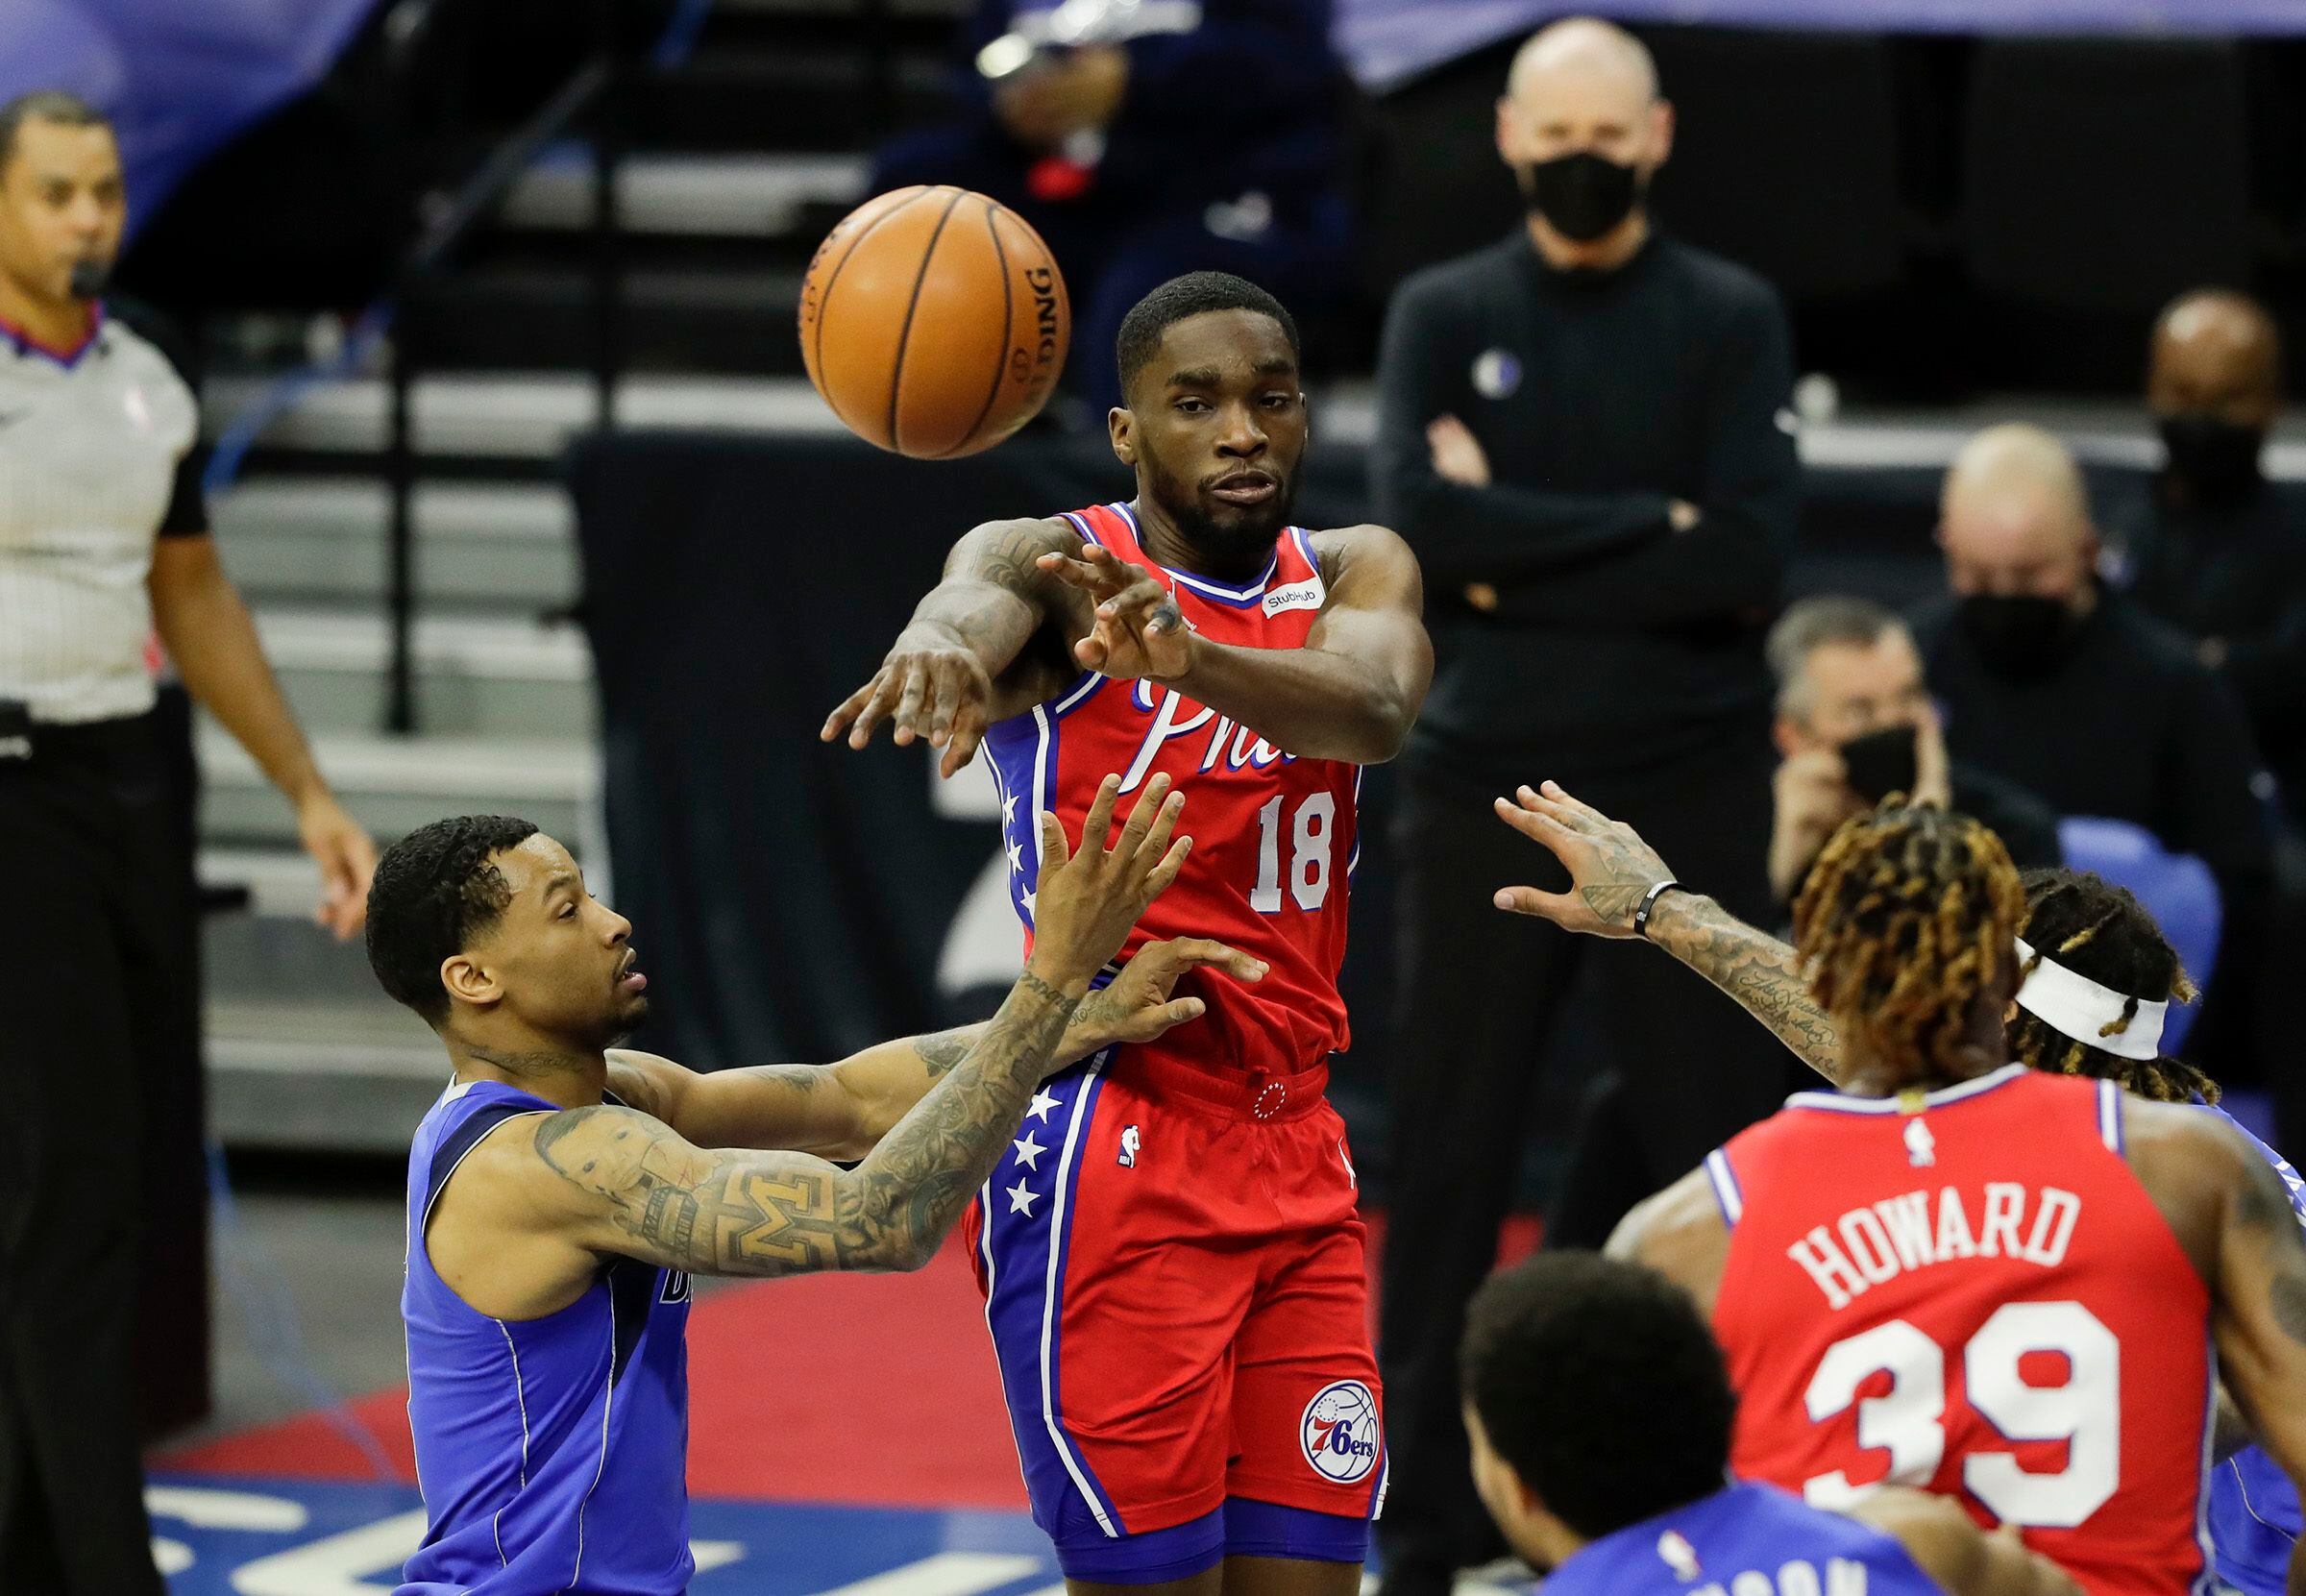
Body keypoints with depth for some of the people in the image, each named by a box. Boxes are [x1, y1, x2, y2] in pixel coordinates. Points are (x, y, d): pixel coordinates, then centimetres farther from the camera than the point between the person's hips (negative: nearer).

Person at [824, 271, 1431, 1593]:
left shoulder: (1356, 576, 7)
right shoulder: (1054, 562, -4)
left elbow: (1376, 708, -18)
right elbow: (981, 596, -30)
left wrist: (1193, 659, -40)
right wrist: (943, 641, -57)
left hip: (1300, 1159, 5)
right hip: (1110, 1150, -5)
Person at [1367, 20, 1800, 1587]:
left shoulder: (1732, 318, 4)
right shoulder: (1444, 316, 6)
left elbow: (1753, 561, -9)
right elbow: (1419, 523, -10)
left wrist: (1522, 564, -11)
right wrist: (1644, 532, -12)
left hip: (1692, 786, -1)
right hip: (1487, 782, 1)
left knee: (1708, 1135, 0)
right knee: (1454, 1157, 2)